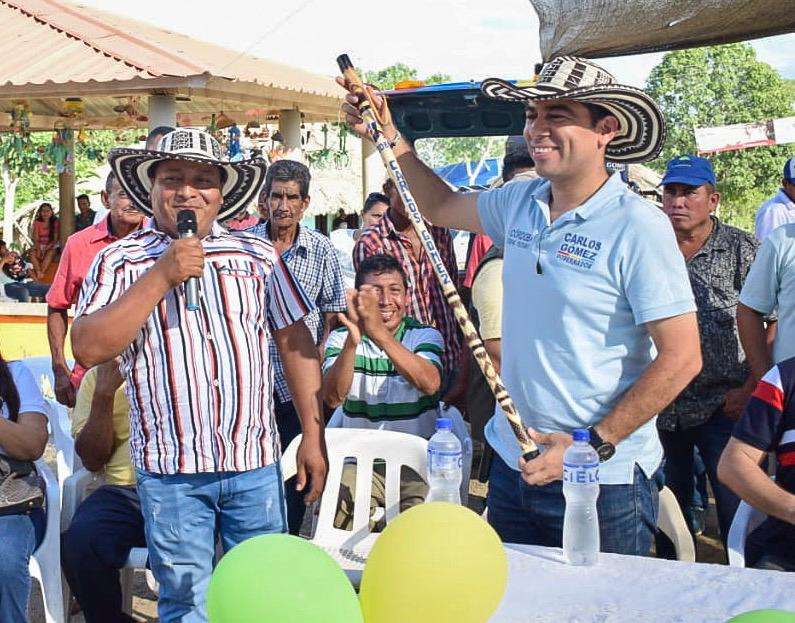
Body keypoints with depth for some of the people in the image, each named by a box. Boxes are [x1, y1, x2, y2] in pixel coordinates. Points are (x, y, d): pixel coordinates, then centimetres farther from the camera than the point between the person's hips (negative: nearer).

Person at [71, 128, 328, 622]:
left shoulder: (258, 255, 6)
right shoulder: (119, 262, 1)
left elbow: (295, 341, 6)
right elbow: (88, 349, -11)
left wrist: (313, 436, 2)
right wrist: (160, 276, -17)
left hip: (256, 461, 2)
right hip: (170, 469, -1)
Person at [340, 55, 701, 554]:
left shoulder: (638, 227, -16)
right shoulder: (519, 203, 4)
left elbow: (681, 358, -18)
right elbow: (441, 207, 24)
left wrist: (592, 446, -20)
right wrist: (389, 137, 13)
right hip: (513, 465, 7)